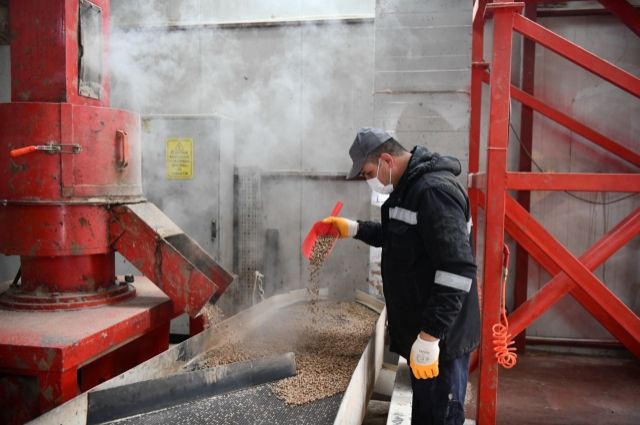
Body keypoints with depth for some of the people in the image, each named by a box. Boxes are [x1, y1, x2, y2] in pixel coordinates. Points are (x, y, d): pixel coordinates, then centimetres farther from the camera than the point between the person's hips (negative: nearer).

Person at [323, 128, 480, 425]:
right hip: (421, 330, 10)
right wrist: (355, 229, 13)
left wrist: (430, 335, -27)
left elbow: (457, 270, -28)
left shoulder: (434, 190, -23)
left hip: (441, 335, -10)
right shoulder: (408, 187, 10)